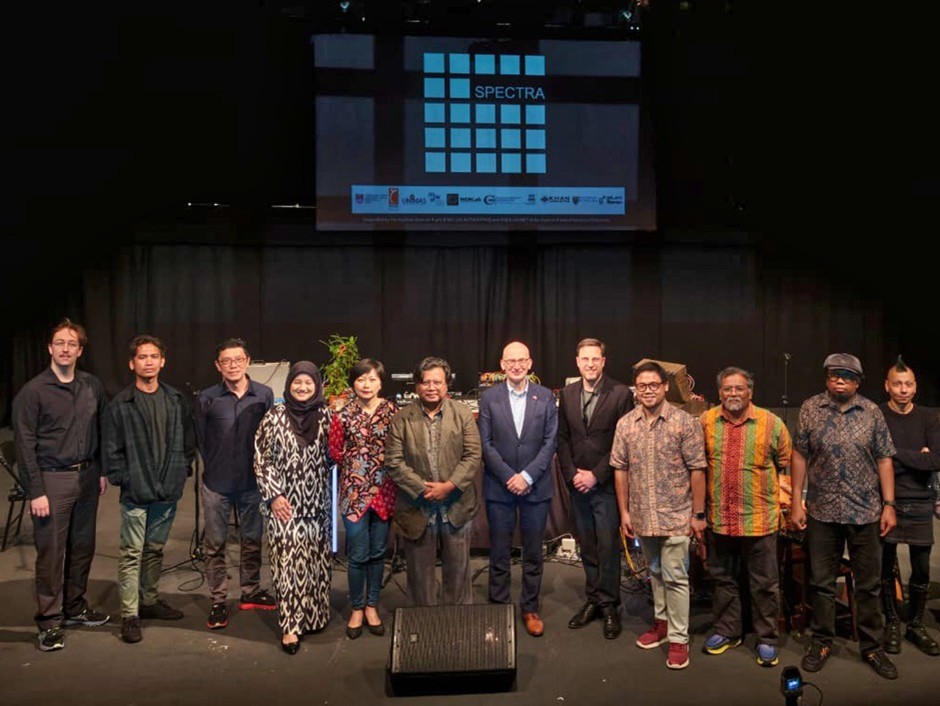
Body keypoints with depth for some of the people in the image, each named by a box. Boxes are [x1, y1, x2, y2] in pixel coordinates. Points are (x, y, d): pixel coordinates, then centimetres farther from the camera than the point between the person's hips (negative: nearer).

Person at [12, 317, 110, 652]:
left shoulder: (93, 386, 4)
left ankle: (75, 607, 28)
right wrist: (36, 491, -12)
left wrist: (103, 470, 9)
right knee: (51, 552, 1)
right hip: (53, 479, -4)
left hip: (87, 476, 4)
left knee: (83, 546, 13)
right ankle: (49, 621, 13)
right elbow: (25, 445, -9)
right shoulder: (33, 391, -8)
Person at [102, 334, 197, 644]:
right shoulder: (120, 404, -6)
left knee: (155, 549, 17)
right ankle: (130, 615, 8)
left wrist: (182, 470, 5)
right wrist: (124, 479, -9)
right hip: (136, 492, -4)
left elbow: (189, 440, 12)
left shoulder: (177, 400, 5)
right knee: (132, 553, 1)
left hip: (168, 491, 4)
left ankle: (150, 600, 31)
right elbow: (111, 449, -4)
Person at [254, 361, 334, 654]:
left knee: (316, 560, 11)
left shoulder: (326, 415, 3)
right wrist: (273, 495, -7)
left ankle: (313, 614, 27)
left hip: (317, 503, 2)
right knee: (288, 561, -3)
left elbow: (332, 456, 9)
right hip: (285, 503, -2)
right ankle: (290, 625, 5)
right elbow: (262, 459, -1)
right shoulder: (275, 416, -3)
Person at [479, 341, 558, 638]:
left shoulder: (545, 396, 1)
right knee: (499, 552, 8)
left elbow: (550, 441, -2)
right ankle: (499, 607, 21)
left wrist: (527, 476, -11)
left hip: (536, 487, 0)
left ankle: (530, 608, 23)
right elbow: (486, 443, -2)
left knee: (533, 552, 10)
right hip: (499, 488, 0)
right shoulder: (489, 398, 1)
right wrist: (509, 477, -10)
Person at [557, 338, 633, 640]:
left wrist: (596, 475, -12)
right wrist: (572, 474, -3)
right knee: (586, 546, 12)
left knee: (608, 546, 0)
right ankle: (592, 600, 24)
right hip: (577, 483, 4)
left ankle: (609, 605, 14)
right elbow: (562, 437, 9)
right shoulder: (567, 393, 7)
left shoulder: (620, 393, -7)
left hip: (605, 483, -4)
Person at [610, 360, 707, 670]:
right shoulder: (625, 424, 0)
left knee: (675, 577, 0)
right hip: (642, 516, 4)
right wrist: (624, 512, 4)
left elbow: (697, 470, -8)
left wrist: (698, 514, -9)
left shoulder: (685, 422, -10)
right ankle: (661, 622, 35)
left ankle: (678, 638, 12)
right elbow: (620, 469, 5)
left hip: (676, 516, -4)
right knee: (656, 573, 19)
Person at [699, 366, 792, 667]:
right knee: (723, 578, 16)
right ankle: (727, 631, 32)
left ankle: (767, 639, 23)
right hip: (718, 518, 2)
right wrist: (700, 509, 7)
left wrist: (780, 501, 1)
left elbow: (787, 466, 3)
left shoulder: (771, 423, -4)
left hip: (759, 518, -2)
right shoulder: (706, 422, 1)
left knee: (764, 583, 8)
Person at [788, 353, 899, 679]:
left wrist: (889, 504, -3)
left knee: (869, 583, 9)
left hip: (865, 511, 0)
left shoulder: (872, 412, 1)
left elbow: (884, 460, 3)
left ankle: (872, 646, 25)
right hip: (822, 511, 0)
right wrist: (796, 503, -1)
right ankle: (821, 641, 24)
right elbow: (799, 457, 1)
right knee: (821, 582, 10)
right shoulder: (810, 409, -1)